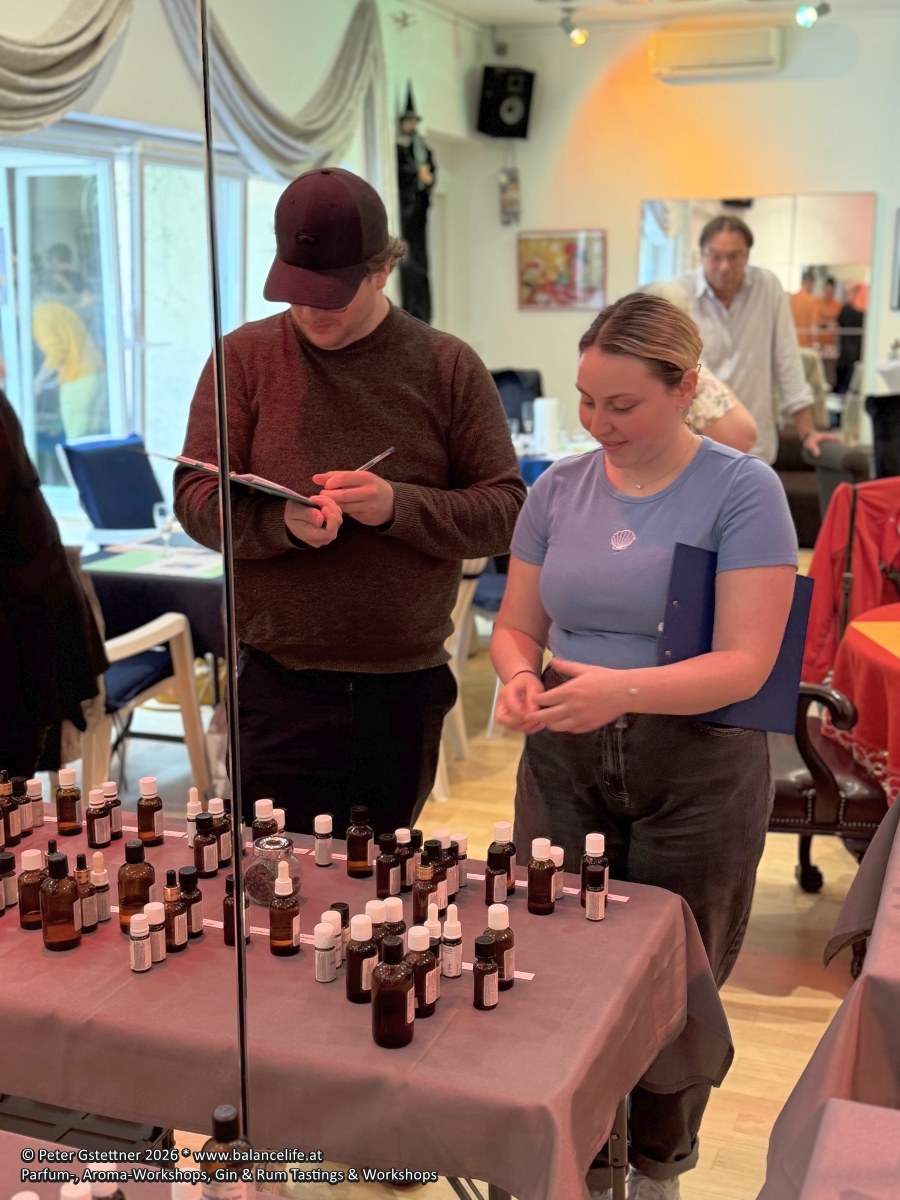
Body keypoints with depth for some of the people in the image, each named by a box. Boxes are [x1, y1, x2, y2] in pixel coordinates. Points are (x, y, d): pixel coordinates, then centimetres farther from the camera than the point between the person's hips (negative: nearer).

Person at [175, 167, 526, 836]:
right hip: (278, 686, 0)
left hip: (406, 690, 1)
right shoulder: (246, 356, 2)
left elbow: (505, 510, -1)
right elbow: (196, 499, -1)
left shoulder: (448, 367, 2)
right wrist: (283, 522, -21)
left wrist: (398, 506, -18)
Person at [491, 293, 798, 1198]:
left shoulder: (741, 491, -10)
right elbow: (516, 624, 10)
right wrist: (518, 675, -13)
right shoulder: (560, 488, 2)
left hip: (695, 771, -3)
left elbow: (744, 663, -16)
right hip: (564, 762, 3)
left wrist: (621, 689, -30)